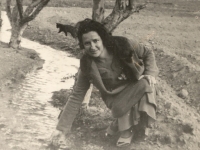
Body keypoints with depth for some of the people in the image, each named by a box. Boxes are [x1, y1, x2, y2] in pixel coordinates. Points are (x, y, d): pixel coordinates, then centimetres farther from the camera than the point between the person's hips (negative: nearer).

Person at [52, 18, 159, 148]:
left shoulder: (123, 45, -23)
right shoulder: (87, 66, -20)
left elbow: (148, 53, -4)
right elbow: (76, 97, -16)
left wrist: (150, 73, -22)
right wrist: (62, 129, -19)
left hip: (138, 85, 2)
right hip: (117, 95, -1)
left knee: (145, 84, -32)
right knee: (120, 108, -35)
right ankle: (127, 126, 0)